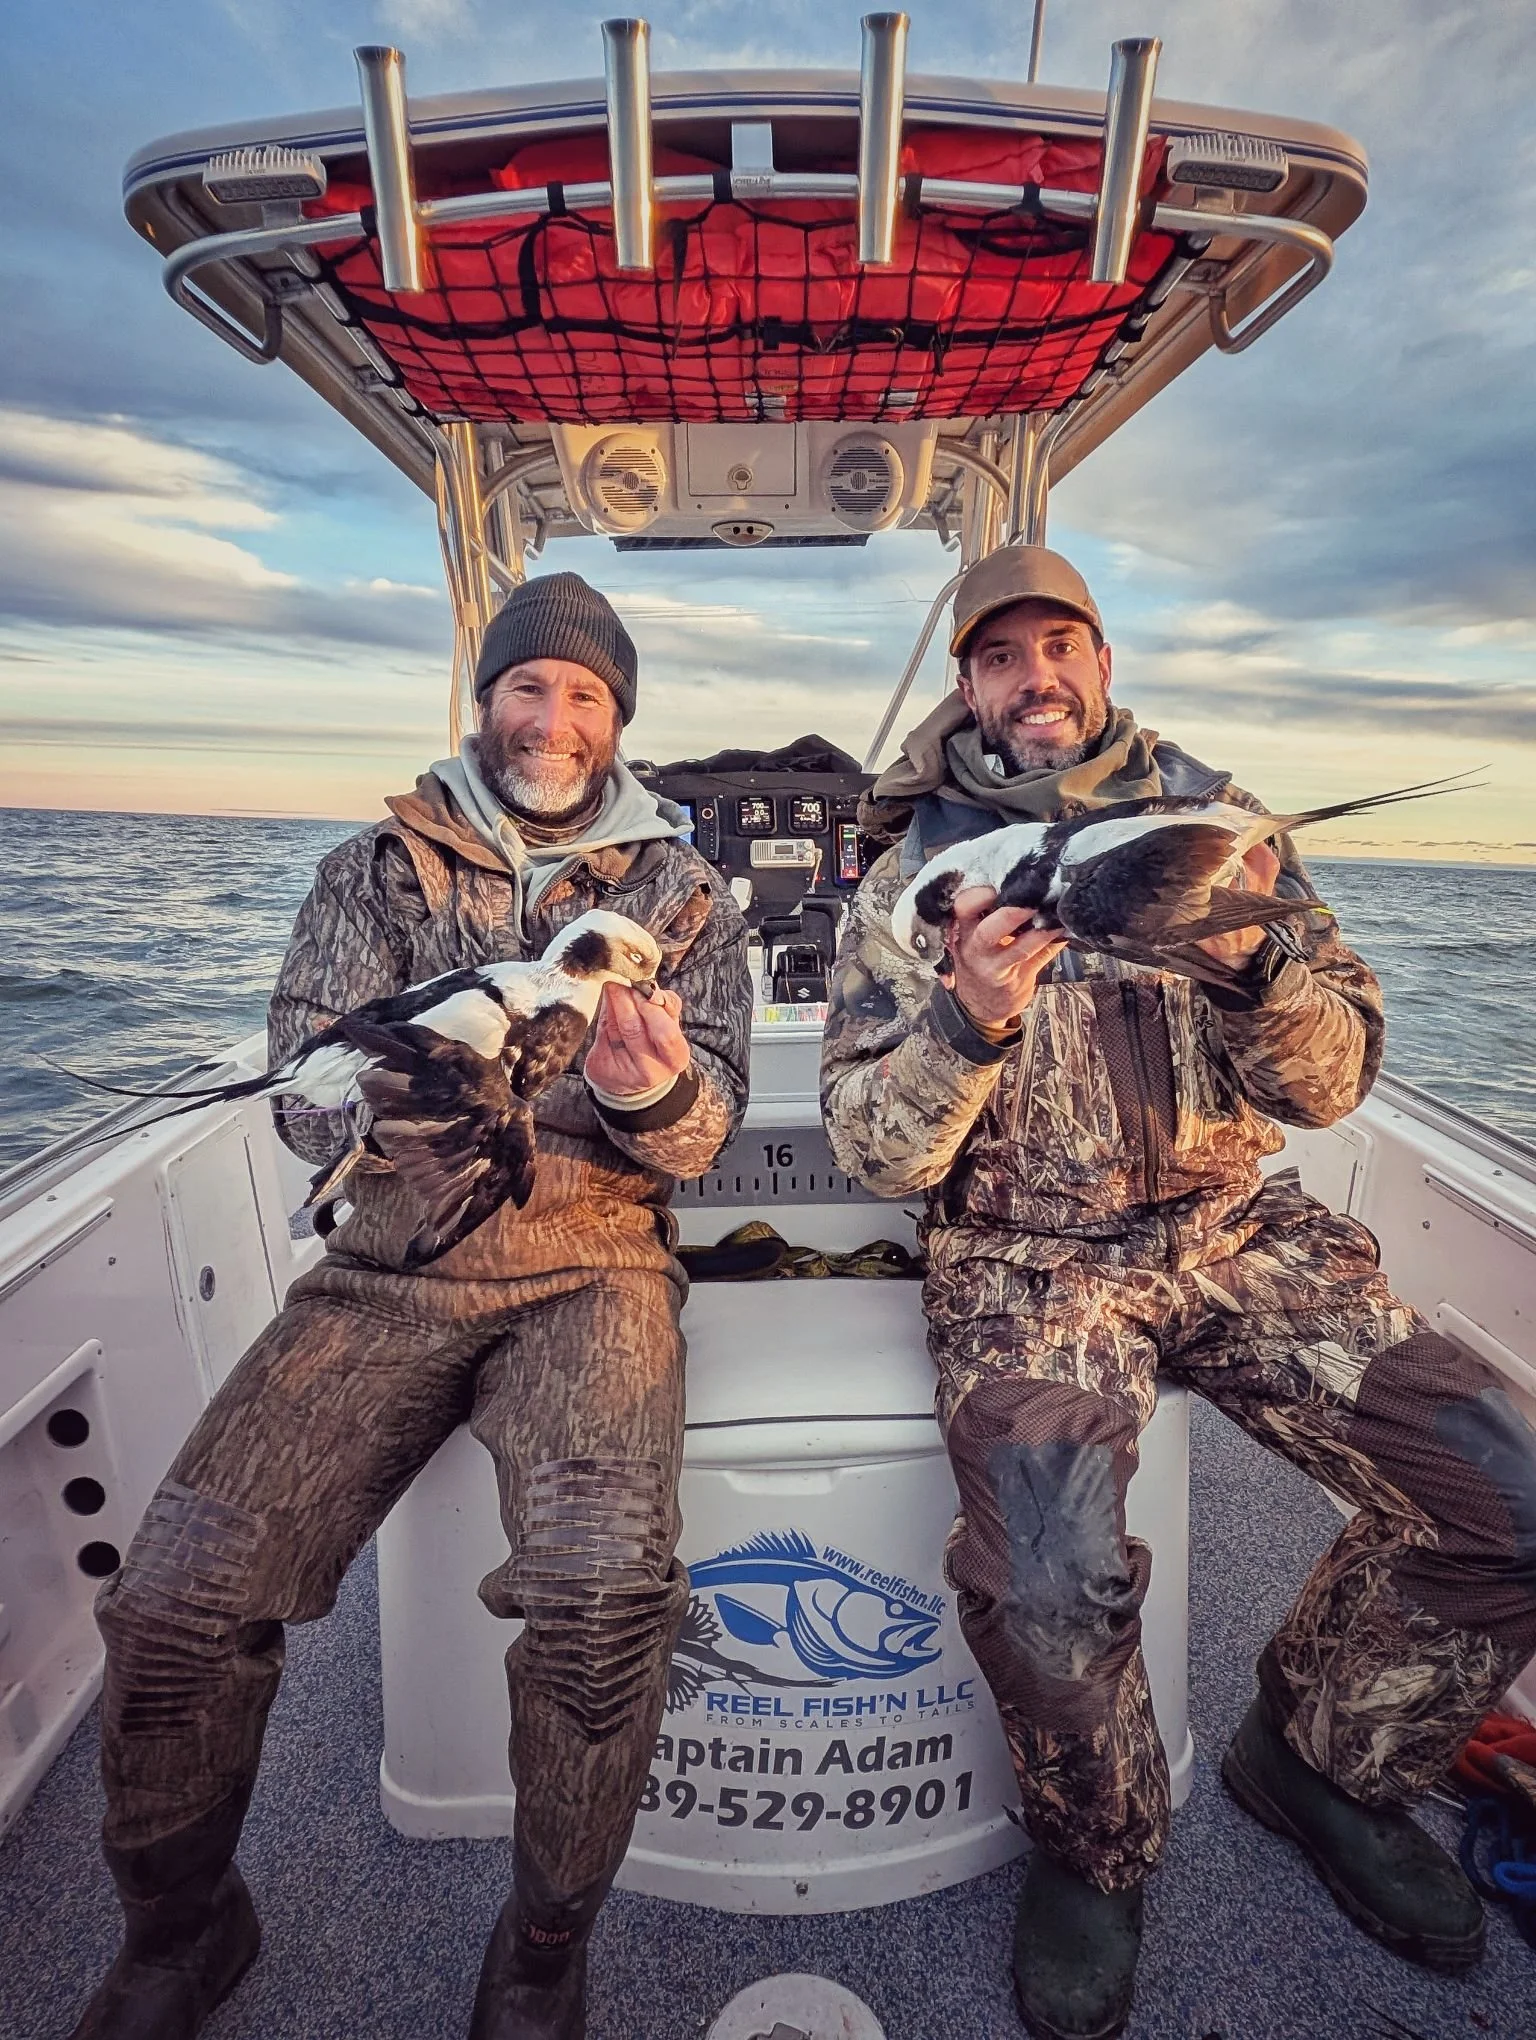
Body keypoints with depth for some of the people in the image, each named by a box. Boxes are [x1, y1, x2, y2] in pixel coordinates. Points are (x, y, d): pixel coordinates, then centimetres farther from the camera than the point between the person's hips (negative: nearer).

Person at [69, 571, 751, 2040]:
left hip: (587, 1270, -1)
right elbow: (303, 1103, 1)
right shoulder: (375, 870, 10)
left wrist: (650, 1091, -24)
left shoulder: (685, 898, 8)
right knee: (174, 1595, -13)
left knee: (604, 1586, -25)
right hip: (388, 1270, 2)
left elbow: (701, 1134, 0)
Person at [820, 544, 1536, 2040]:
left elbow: (1332, 1081, 3)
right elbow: (876, 1156, -5)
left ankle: (1316, 1755, 21)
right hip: (1025, 1254, -3)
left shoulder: (1215, 819, 8)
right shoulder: (917, 870, 1)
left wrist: (1247, 960, -18)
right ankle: (1097, 1849, 12)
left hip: (1235, 1227, 4)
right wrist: (971, 1021, -24)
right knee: (1050, 1579, -26)